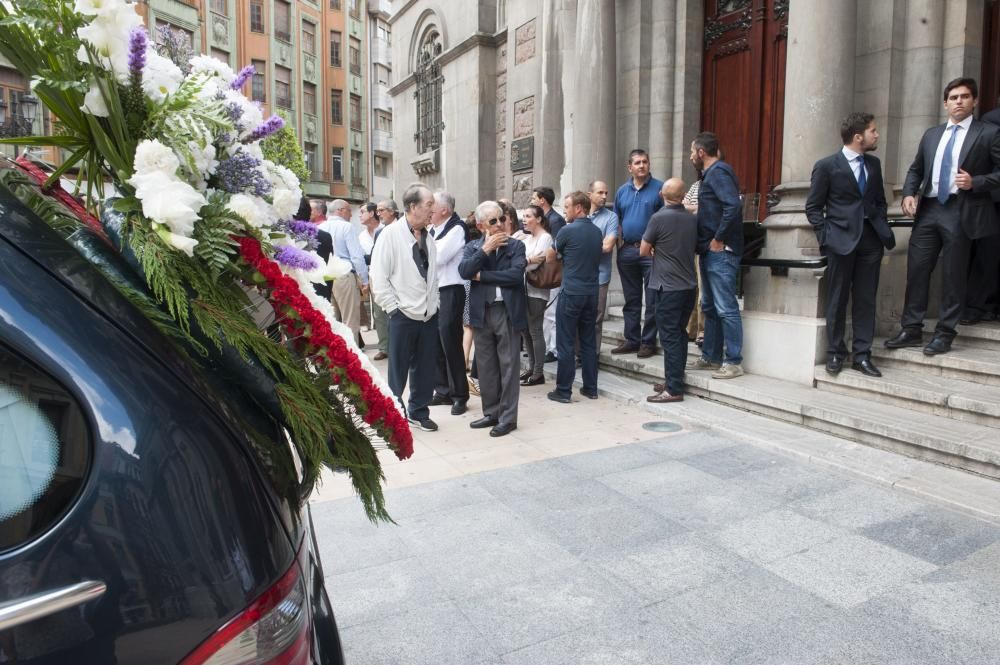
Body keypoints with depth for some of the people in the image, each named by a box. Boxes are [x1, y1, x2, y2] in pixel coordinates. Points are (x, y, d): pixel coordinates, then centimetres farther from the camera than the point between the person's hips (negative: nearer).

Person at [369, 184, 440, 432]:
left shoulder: (428, 238, 8)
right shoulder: (391, 234, -9)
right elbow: (378, 277, -10)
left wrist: (434, 304, 6)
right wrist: (393, 308, -11)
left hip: (429, 315, 5)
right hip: (403, 315, -5)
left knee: (425, 368, 14)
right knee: (398, 369, 7)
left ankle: (418, 411, 30)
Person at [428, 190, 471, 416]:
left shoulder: (456, 229, -10)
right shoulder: (431, 229, 12)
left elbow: (438, 257, -18)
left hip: (450, 291, -8)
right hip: (432, 289, 8)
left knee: (450, 343, -4)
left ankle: (459, 395, 7)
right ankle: (443, 391, 23)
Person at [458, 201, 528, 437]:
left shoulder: (515, 245, 2)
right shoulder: (473, 247, 9)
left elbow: (516, 274, -14)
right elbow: (464, 271, -8)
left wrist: (481, 275, -9)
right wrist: (485, 249, -13)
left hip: (508, 312, -3)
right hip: (482, 312, 3)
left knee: (508, 366, 2)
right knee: (486, 367, 11)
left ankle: (508, 417, 10)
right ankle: (491, 413, 25)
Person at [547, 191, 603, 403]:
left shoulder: (568, 230, -10)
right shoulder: (597, 232, 8)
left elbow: (549, 258, 3)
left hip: (571, 293, -6)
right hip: (592, 292, 6)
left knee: (566, 343, 0)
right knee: (589, 342, 12)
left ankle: (563, 391, 4)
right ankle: (590, 388, 17)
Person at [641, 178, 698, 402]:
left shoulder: (659, 218, -13)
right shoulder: (692, 219, 4)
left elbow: (643, 251, -5)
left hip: (668, 287, -6)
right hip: (689, 285, 6)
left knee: (670, 337, -4)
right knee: (680, 334, 14)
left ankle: (674, 389, -2)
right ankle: (674, 380, 23)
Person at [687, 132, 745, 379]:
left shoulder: (719, 172, -11)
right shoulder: (711, 173, 19)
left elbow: (733, 205, -24)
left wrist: (719, 239, -20)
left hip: (721, 252, -11)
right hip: (710, 252, 11)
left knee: (726, 308, -7)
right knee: (710, 307, 14)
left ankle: (734, 362, -1)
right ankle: (711, 357, 23)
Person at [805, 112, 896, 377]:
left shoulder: (874, 163, 12)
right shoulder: (827, 166, -4)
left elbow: (880, 200, 20)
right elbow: (813, 207, -2)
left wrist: (882, 228, 7)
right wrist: (826, 236, -10)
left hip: (871, 239, 5)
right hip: (842, 239, -5)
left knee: (866, 299, 5)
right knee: (837, 299, 3)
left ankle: (862, 355, 12)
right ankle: (835, 353, 14)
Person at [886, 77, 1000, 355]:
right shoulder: (931, 134, 17)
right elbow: (915, 169, 18)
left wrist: (975, 182, -15)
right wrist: (909, 194, 2)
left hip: (961, 212, -4)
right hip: (928, 209, 4)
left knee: (953, 275, 1)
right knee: (916, 270, 3)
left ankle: (944, 334, 10)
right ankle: (911, 330, 11)